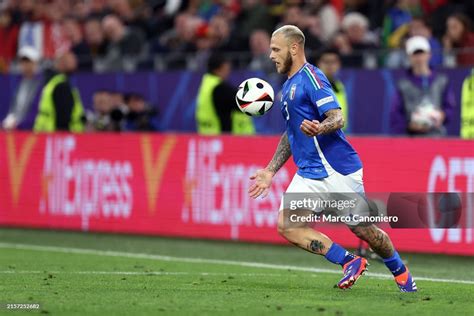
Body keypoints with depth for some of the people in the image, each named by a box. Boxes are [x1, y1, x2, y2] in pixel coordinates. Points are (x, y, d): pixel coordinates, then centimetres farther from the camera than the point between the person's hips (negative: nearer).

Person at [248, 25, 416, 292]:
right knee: (286, 226, -11)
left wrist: (318, 129, -42)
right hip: (309, 175, 8)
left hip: (339, 170, -8)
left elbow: (338, 119, -21)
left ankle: (401, 272, 26)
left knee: (363, 230, 0)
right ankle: (351, 262, -5)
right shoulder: (288, 87, 17)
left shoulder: (311, 77, -11)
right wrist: (270, 171, 24)